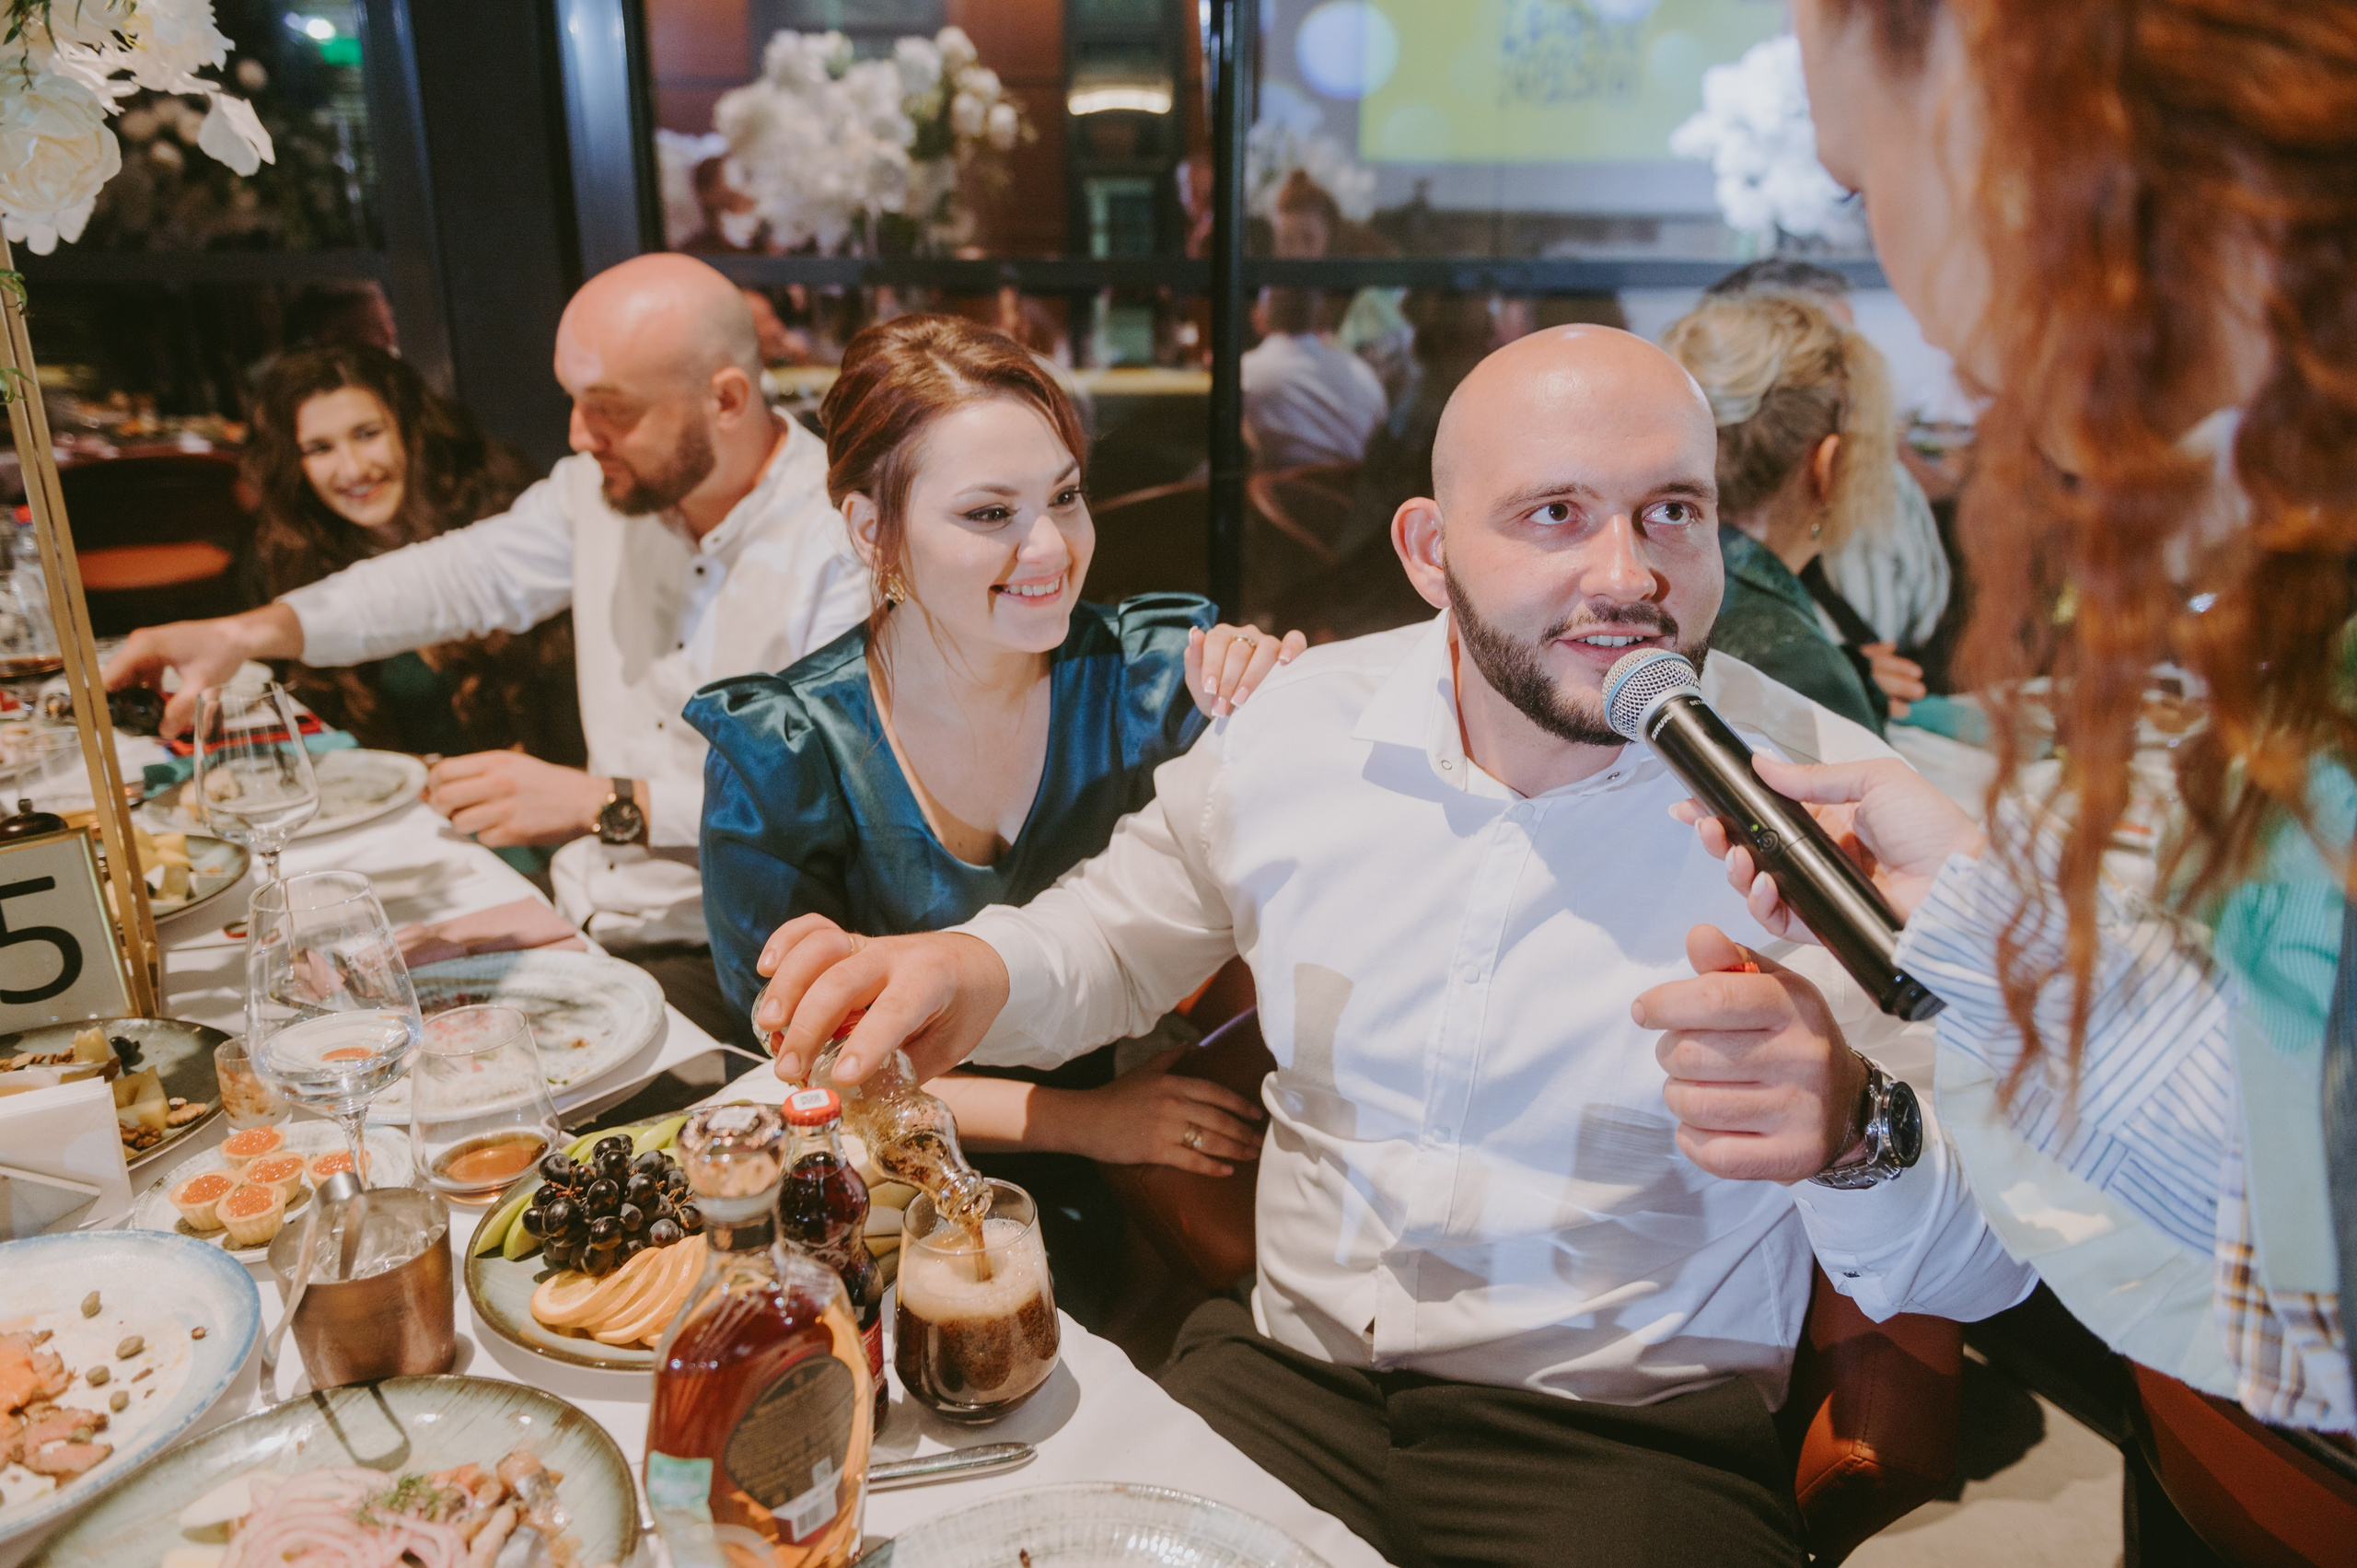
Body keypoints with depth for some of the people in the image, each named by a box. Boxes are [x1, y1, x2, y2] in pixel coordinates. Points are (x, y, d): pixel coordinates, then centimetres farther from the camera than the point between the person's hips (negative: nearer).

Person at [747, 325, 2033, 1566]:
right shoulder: (1294, 724, -3)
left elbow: (1983, 1259, -11)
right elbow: (1127, 929, 15)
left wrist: (1852, 1134, -35)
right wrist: (982, 967, -9)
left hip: (1631, 1444, -1)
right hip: (1280, 1379, 2)